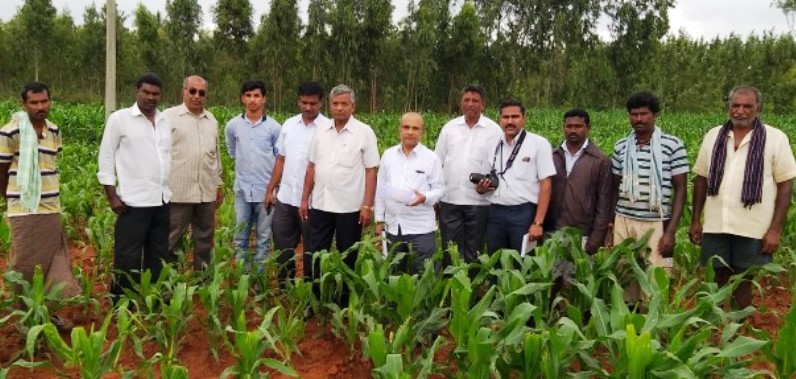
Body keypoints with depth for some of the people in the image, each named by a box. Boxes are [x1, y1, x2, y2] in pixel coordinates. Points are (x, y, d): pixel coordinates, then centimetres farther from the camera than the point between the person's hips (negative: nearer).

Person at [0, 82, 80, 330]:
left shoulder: (54, 131, 6)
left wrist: (48, 197, 13)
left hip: (51, 209, 5)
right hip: (24, 211, -5)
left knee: (53, 261, 8)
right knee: (26, 265, 5)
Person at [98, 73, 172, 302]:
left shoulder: (165, 122, 11)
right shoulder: (119, 119, -3)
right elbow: (106, 158, -3)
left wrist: (170, 190, 12)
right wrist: (112, 197, -7)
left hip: (162, 201, 5)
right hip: (133, 201, -5)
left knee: (159, 254, 13)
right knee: (128, 257, 0)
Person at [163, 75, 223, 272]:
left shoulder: (212, 120, 14)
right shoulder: (169, 117, -2)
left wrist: (218, 185, 19)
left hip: (207, 192, 5)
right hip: (178, 191, -5)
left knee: (205, 239, 13)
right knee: (170, 239, 0)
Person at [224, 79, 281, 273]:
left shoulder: (273, 127, -6)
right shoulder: (233, 125, 0)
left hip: (265, 190, -2)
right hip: (242, 189, 2)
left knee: (263, 238, 7)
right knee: (240, 238, 9)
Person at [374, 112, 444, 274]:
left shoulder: (431, 158, -3)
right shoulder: (388, 155, 6)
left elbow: (439, 189, -2)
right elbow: (380, 189, 11)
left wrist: (424, 198, -23)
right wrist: (379, 220, 9)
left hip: (421, 228, -3)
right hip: (393, 226, 4)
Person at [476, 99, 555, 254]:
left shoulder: (539, 143, -3)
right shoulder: (493, 145, 11)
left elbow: (545, 185, -7)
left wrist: (538, 222, -13)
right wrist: (481, 188, -4)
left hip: (524, 213, -4)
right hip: (495, 213, 4)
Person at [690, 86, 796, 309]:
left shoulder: (776, 138, -2)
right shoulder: (713, 136, 7)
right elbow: (701, 179, 12)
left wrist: (775, 229, -8)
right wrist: (695, 220, 8)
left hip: (754, 229, -3)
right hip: (715, 226, 3)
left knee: (743, 284, 5)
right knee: (718, 280, 11)